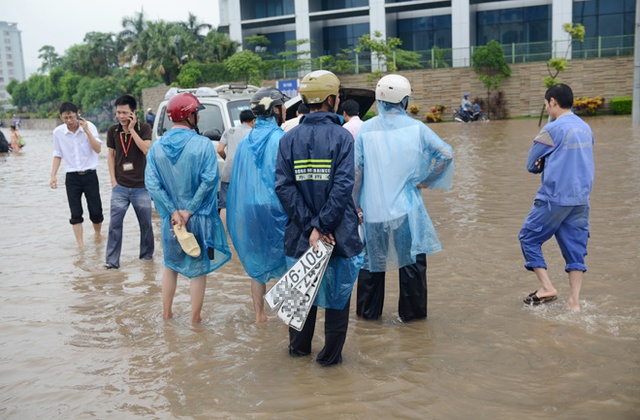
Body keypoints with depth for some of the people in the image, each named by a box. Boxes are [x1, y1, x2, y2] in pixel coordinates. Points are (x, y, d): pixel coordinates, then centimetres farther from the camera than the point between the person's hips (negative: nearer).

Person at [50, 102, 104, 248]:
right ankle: (81, 246, 7)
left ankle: (98, 235, 30)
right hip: (72, 177, 1)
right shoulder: (58, 132, -2)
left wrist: (87, 131, -22)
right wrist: (53, 175, 2)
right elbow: (58, 155, 9)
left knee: (96, 211, 2)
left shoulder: (89, 126, -7)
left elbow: (98, 149, -15)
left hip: (90, 174, -1)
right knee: (76, 214, 0)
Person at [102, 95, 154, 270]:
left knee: (146, 224, 9)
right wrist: (113, 180, 1)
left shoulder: (144, 128, -5)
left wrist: (132, 130, -20)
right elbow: (110, 155, 9)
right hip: (120, 187, 2)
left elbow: (147, 150, -20)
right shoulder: (113, 130, 3)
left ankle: (146, 256, 27)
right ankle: (112, 261, 3)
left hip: (141, 187, -1)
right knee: (114, 224, -2)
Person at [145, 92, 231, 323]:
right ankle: (195, 317, 20)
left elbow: (152, 183, -9)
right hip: (199, 218, -3)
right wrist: (189, 210, -15)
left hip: (171, 218, 4)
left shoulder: (156, 147, -2)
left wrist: (173, 212, -9)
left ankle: (167, 312, 32)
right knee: (198, 268, 11)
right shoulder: (203, 144, -14)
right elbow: (209, 180, -21)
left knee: (170, 265, 22)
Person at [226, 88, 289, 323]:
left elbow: (237, 181, 11)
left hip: (248, 211, 5)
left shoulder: (245, 142, 7)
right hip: (275, 209, -5)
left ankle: (259, 314, 22)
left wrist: (237, 214, 18)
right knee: (285, 262, 6)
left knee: (256, 262, 15)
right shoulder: (280, 139, -10)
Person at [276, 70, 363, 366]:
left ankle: (299, 346, 34)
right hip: (339, 231, -3)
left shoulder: (288, 139, 0)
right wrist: (322, 225, -18)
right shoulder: (342, 136, -9)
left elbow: (284, 187, -9)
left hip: (300, 231, 4)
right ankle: (330, 353, 20)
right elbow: (343, 185, -20)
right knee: (338, 289, 11)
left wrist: (310, 226, -12)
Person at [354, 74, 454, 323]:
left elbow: (355, 170, -3)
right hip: (407, 208, -1)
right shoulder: (416, 128, -3)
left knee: (372, 260, 14)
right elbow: (446, 153, -7)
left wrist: (355, 203, 6)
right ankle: (411, 312, 19)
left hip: (373, 209, 2)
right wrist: (426, 180, 3)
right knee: (412, 260, 11)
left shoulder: (365, 130, -2)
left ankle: (368, 311, 25)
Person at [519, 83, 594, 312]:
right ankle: (574, 301, 9)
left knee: (529, 237, 9)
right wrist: (550, 163, 4)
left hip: (555, 198, -7)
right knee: (576, 248, 10)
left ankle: (547, 287, 3)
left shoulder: (553, 129, -12)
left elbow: (531, 165, -5)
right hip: (581, 198, 7)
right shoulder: (585, 127, 10)